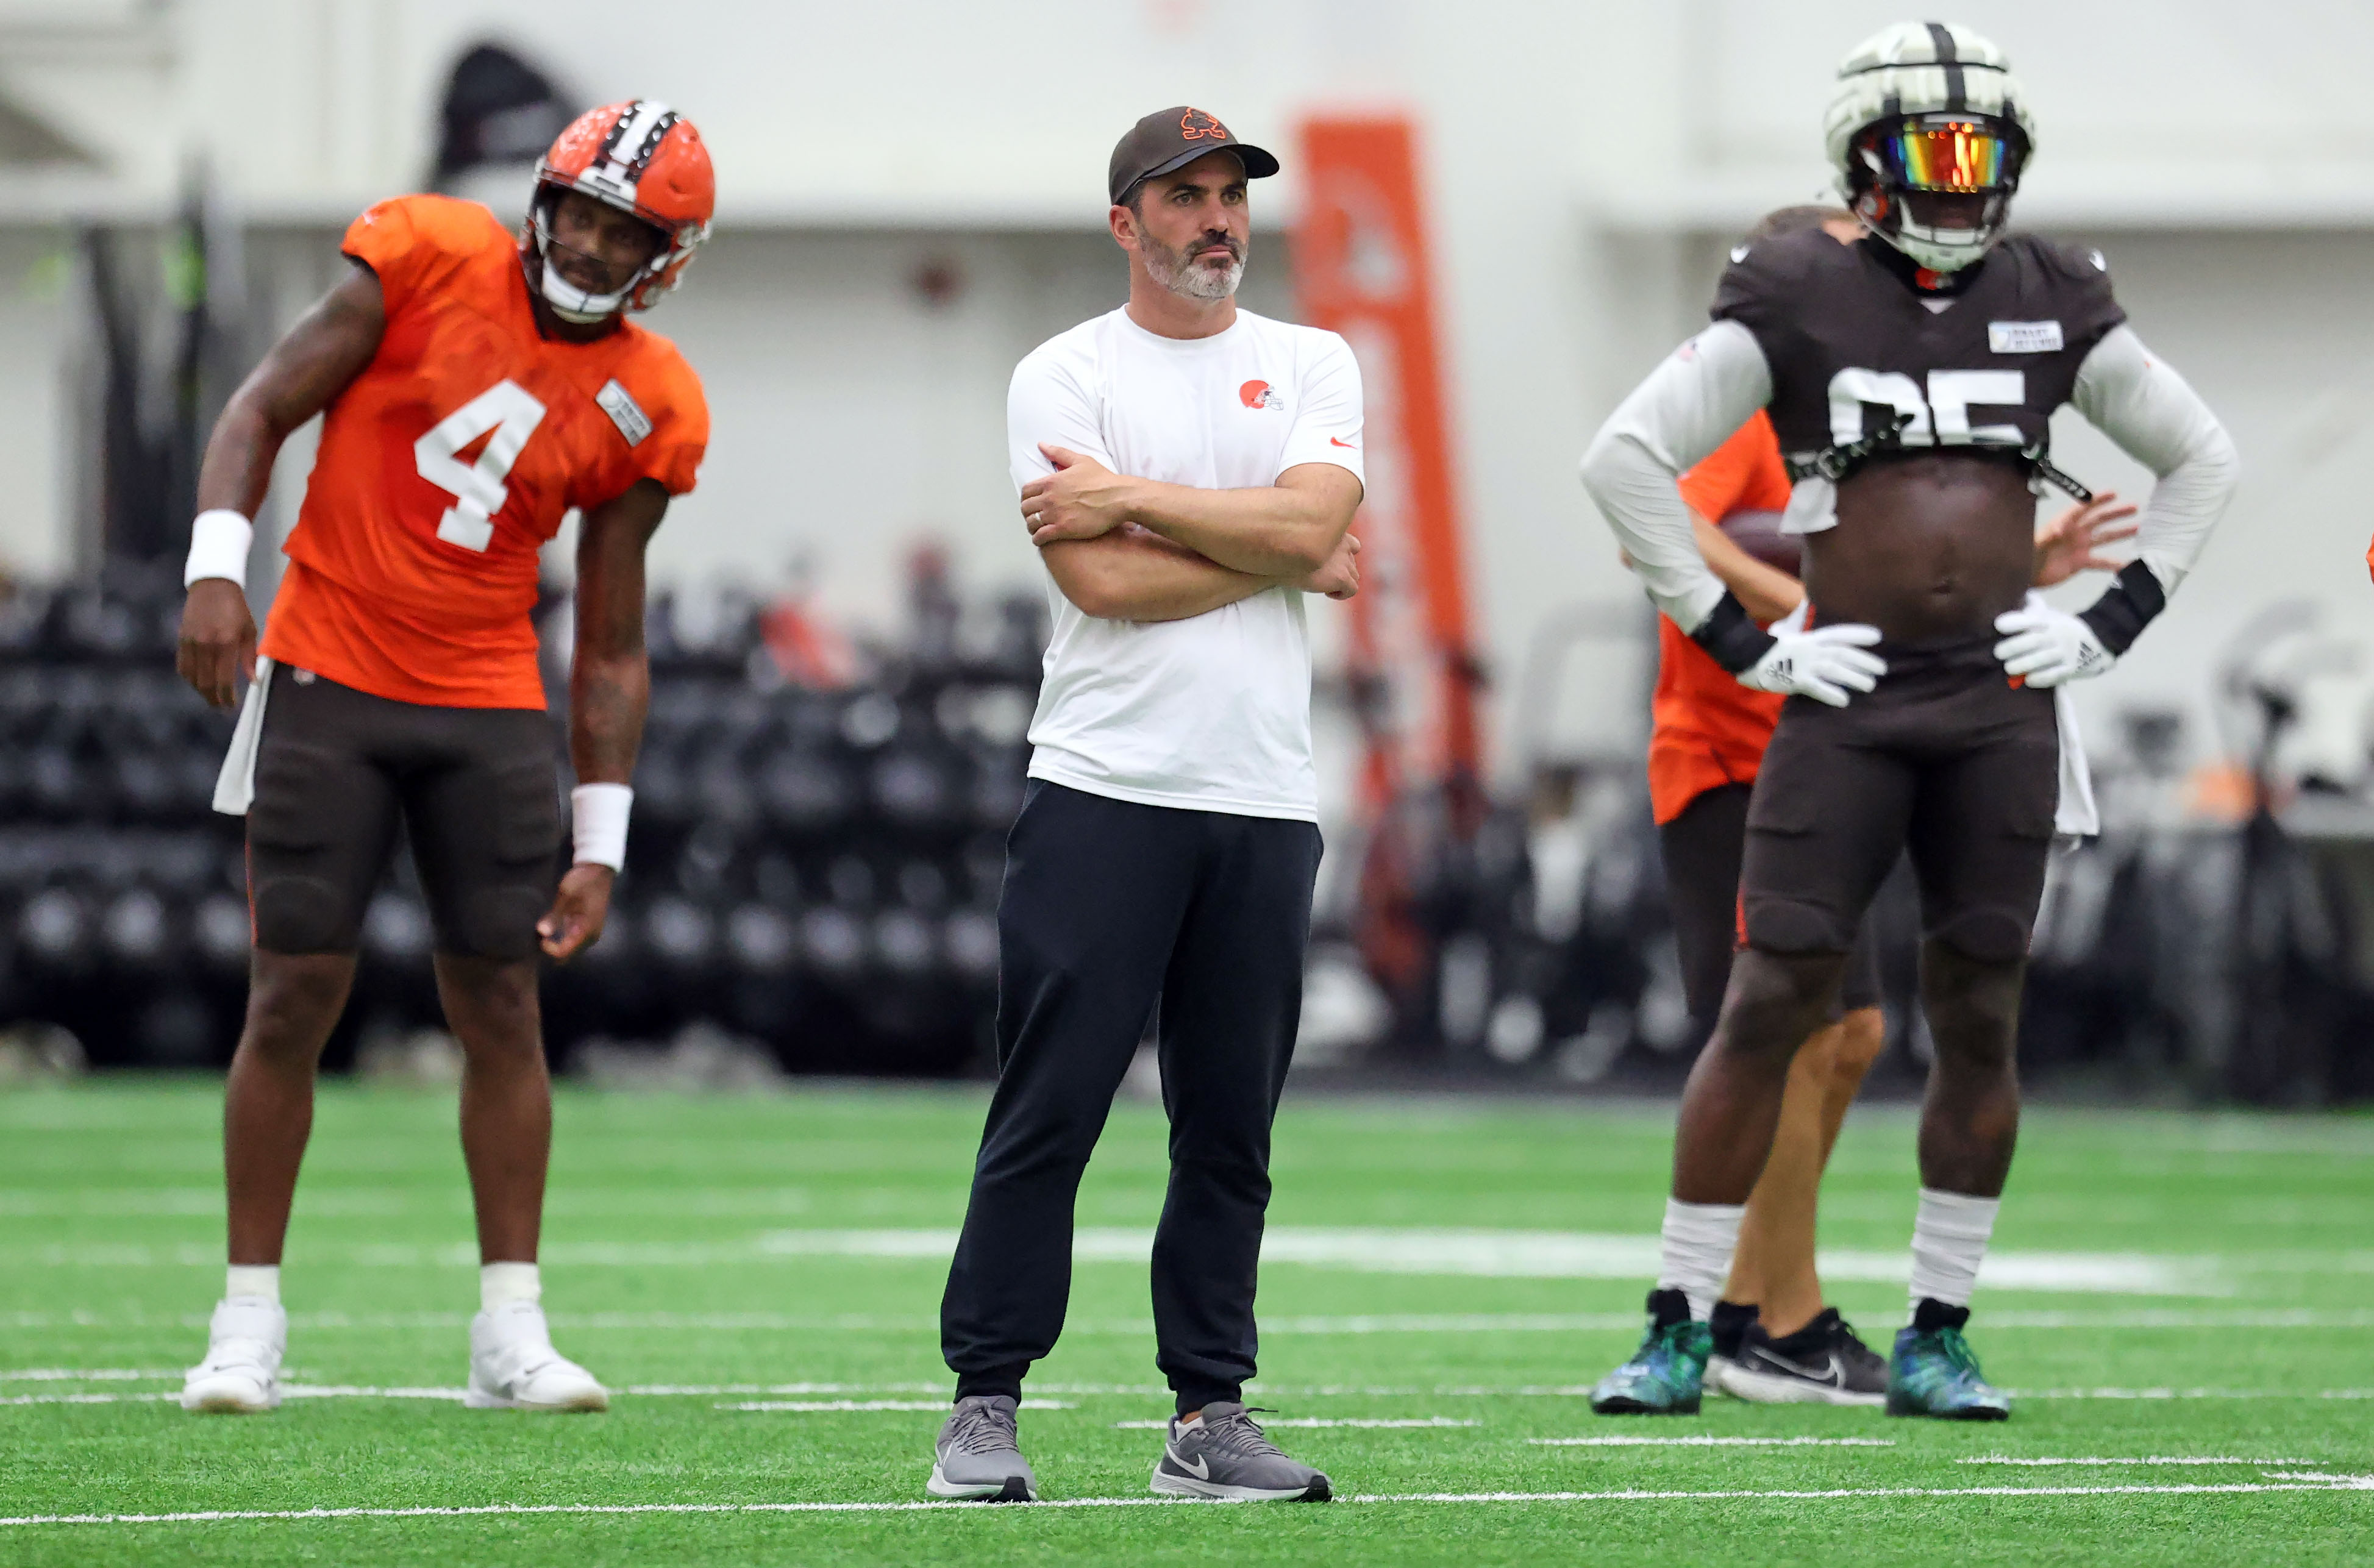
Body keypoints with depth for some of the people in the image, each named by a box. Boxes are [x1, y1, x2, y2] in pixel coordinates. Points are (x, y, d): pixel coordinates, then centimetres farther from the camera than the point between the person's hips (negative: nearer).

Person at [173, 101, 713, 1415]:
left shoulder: (645, 408, 1)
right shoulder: (426, 261, -7)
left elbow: (611, 651, 6)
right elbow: (264, 408, -3)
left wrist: (600, 846, 2)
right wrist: (217, 566, -18)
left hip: (490, 712, 3)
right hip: (327, 683, -3)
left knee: (502, 1006, 2)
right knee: (294, 996, -3)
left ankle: (510, 1330, 8)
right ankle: (249, 1319, 4)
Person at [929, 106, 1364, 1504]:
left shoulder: (1312, 367, 13)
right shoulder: (1064, 378, 3)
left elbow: (1308, 519, -7)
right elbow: (1104, 585, -10)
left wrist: (1131, 498, -9)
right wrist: (1291, 559, -3)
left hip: (1264, 803, 3)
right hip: (1103, 793, -3)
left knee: (1232, 1125, 5)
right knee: (1048, 1110, -5)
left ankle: (1210, 1415, 10)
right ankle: (986, 1406, -1)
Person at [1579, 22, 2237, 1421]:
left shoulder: (2054, 305, 9)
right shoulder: (1800, 302, -2)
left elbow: (2203, 458, 19)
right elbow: (1626, 459, -3)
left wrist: (2113, 623, 8)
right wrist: (1735, 640, -5)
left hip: (2004, 702, 3)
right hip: (1852, 699, -3)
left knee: (1980, 1018, 4)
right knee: (1771, 1006, -5)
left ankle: (1938, 1340, 12)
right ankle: (1680, 1327, 0)